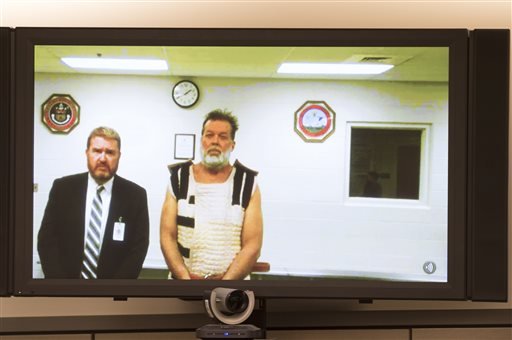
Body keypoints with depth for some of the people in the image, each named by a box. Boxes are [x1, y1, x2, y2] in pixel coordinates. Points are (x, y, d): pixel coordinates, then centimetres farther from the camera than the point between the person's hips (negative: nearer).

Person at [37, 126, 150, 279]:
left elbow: (139, 247, -7)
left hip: (114, 278, 0)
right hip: (66, 275, 0)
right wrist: (59, 285, -14)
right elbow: (47, 239, -4)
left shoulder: (136, 196, -5)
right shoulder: (62, 188, -4)